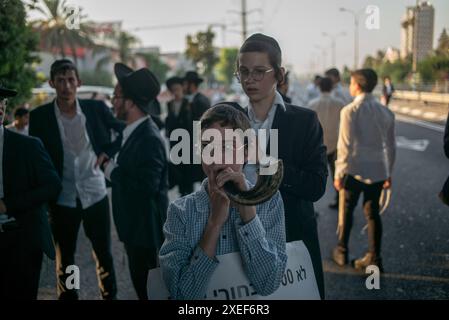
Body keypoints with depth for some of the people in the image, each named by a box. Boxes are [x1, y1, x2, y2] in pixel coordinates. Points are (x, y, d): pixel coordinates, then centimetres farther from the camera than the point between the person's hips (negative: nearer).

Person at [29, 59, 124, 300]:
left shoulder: (96, 108, -4)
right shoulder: (39, 116, -6)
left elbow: (124, 131, 9)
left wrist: (108, 152, -6)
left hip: (95, 195, 1)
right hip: (62, 200, 0)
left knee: (104, 254, 13)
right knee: (64, 259, 13)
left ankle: (110, 296, 29)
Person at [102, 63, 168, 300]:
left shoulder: (149, 138, -22)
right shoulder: (134, 131, 7)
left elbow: (146, 186, -28)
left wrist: (112, 170, -17)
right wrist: (112, 165, -5)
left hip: (146, 230, -9)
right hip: (136, 227, 9)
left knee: (150, 289, 3)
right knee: (142, 285, 21)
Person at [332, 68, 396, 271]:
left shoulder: (350, 111, -12)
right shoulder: (385, 112, 4)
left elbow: (345, 145, -13)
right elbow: (390, 146, 9)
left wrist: (339, 173, -6)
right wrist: (389, 173, 18)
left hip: (355, 169, -4)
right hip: (377, 171, 4)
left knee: (347, 211, 12)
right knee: (372, 213, 10)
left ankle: (342, 252, 22)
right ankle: (374, 258, 13)